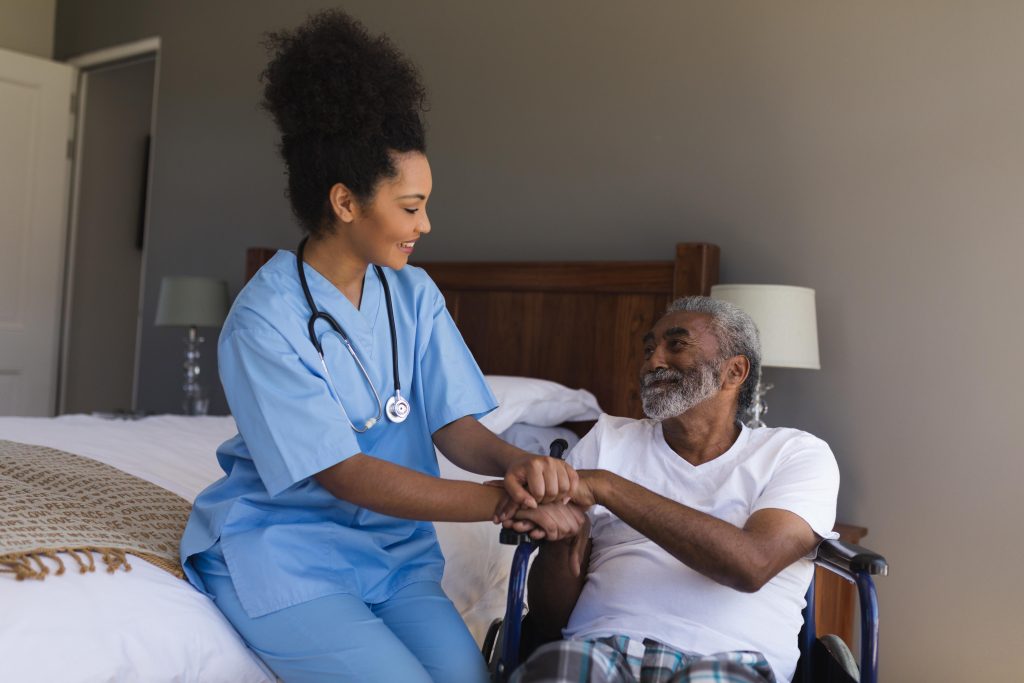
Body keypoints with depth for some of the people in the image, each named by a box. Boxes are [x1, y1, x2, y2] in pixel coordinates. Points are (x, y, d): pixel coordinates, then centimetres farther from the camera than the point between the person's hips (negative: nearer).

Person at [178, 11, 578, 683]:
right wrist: (503, 501, -29)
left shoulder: (414, 295, 2)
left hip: (394, 548, 5)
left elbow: (455, 424, -3)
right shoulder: (264, 321, -17)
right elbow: (345, 474, -22)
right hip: (285, 552, -5)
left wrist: (518, 464, -28)